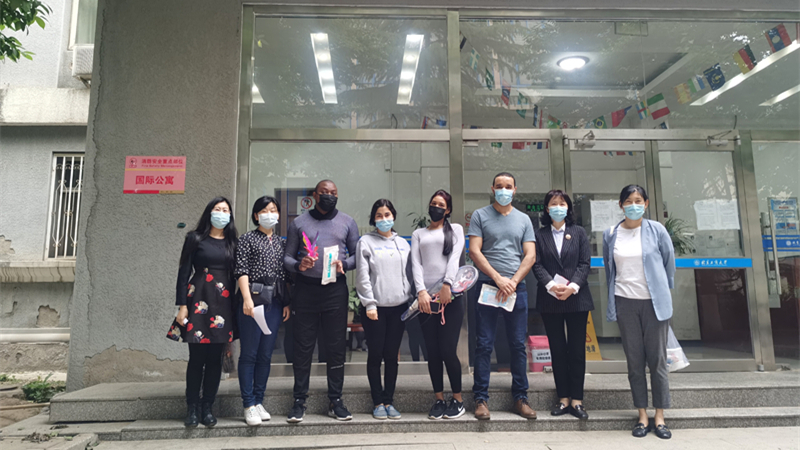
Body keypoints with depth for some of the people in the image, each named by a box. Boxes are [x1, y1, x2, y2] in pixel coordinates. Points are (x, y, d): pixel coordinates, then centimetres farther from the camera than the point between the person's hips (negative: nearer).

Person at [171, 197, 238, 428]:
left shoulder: (232, 243, 10)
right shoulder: (195, 238, 3)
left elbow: (234, 275, 10)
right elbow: (184, 272, 1)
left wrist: (234, 306, 5)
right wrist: (182, 305, -6)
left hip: (223, 303, 2)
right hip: (199, 300, -2)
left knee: (215, 358, 4)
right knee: (197, 357, -1)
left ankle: (207, 407, 14)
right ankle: (192, 408, 11)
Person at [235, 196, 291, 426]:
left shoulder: (281, 243, 17)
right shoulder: (247, 239, 3)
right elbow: (241, 271, -6)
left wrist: (287, 303, 9)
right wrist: (247, 299, -17)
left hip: (275, 302, 5)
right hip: (253, 300, -5)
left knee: (266, 354, 8)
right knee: (249, 354, -1)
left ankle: (259, 401, 18)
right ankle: (249, 405, 6)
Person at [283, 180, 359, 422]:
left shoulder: (347, 222, 12)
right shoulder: (299, 223, 10)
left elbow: (358, 254, 10)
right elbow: (287, 257, 9)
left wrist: (344, 264, -10)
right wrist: (298, 265, -12)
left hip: (336, 289, 1)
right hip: (305, 289, 0)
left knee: (336, 346, 3)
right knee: (303, 346, 3)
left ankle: (336, 401, 12)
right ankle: (299, 400, 12)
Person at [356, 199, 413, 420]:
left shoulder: (403, 243, 12)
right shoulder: (365, 242, 1)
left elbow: (409, 273, 13)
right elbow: (362, 276, -5)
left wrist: (410, 300, 4)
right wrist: (369, 304, -11)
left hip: (399, 306, 3)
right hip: (375, 307, -3)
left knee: (392, 355, 7)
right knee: (375, 355, 4)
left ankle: (389, 401, 17)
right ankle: (378, 402, 14)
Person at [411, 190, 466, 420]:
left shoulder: (455, 229, 14)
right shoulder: (418, 234, 18)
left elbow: (455, 257, -2)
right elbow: (416, 264, 6)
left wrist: (447, 285, -17)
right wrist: (421, 291, -10)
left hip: (450, 296, -2)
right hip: (426, 297, 2)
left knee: (448, 350, -5)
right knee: (433, 351, 5)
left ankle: (457, 399, 12)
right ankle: (439, 399, 17)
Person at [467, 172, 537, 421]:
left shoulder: (523, 219, 14)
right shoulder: (480, 215, 6)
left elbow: (530, 256, 7)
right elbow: (474, 251, -3)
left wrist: (513, 281, -8)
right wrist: (498, 278, -11)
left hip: (516, 288, 3)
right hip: (487, 286, -2)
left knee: (518, 345, 6)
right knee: (484, 345, 0)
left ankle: (520, 399, 17)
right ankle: (481, 399, 8)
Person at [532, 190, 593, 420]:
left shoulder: (579, 232, 10)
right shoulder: (540, 234, 8)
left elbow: (585, 263, 2)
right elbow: (536, 264, -1)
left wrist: (572, 287, -12)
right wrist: (552, 285, -16)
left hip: (577, 298, 0)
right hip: (550, 299, 0)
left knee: (577, 350, 1)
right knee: (557, 350, 5)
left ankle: (577, 400, 9)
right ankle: (563, 399, 13)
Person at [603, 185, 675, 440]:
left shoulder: (656, 230, 0)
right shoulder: (610, 235, 4)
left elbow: (669, 262, 9)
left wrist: (663, 290, 13)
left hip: (654, 303, -1)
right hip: (625, 303, 1)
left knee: (657, 360, 3)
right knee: (634, 361, 6)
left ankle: (659, 417, 15)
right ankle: (642, 416, 16)